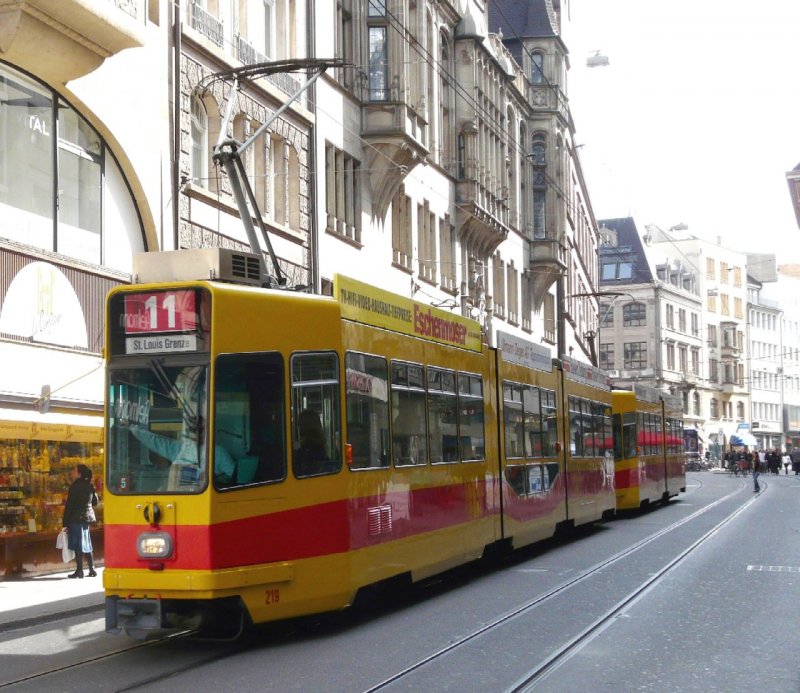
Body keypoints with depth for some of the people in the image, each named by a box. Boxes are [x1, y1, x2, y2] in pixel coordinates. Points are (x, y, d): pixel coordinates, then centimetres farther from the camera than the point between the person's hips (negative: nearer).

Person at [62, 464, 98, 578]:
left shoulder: (75, 486, -13)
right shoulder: (89, 485, 8)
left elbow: (69, 505, -13)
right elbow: (95, 501, 17)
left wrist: (65, 523, -11)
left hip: (76, 518, -7)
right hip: (87, 517, 7)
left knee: (77, 545, -4)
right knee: (86, 545, 13)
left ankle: (79, 571, -4)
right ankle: (91, 569, 14)